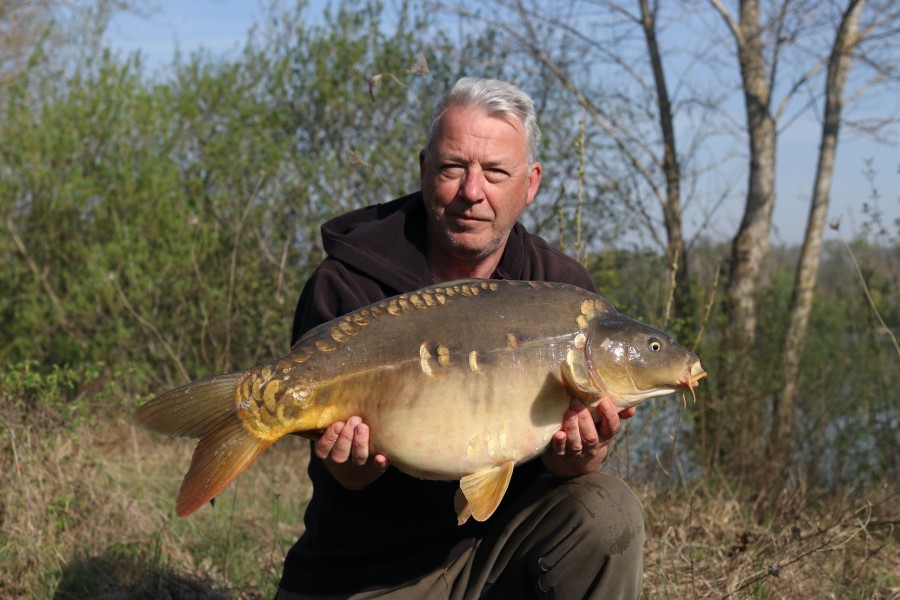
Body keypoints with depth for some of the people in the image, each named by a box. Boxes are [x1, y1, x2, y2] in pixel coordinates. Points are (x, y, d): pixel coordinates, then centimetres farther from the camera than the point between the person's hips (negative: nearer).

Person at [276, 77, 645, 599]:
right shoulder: (346, 286, -11)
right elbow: (350, 476, -13)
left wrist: (579, 458, -32)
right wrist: (359, 462, -36)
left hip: (504, 535, 2)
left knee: (606, 513, -23)